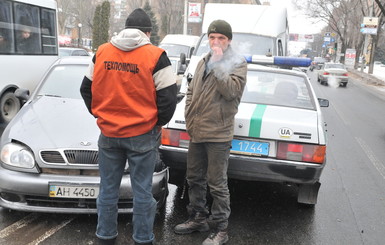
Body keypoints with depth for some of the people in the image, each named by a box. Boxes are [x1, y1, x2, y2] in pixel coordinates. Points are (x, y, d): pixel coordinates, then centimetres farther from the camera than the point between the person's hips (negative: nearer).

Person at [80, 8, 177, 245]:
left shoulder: (101, 52, 4)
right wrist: (158, 122, 6)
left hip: (108, 134, 4)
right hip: (142, 136, -3)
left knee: (108, 190, 16)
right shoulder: (155, 56, -9)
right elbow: (168, 98, -11)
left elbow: (86, 89, 10)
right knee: (142, 192, 8)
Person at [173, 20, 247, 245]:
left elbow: (231, 91, -20)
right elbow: (191, 90, 21)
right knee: (195, 179, 17)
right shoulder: (204, 62, 16)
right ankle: (198, 218, 34)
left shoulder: (238, 63, -3)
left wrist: (218, 64, -20)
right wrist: (189, 115, 9)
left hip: (218, 134, -7)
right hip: (196, 132, 7)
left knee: (217, 184, -1)